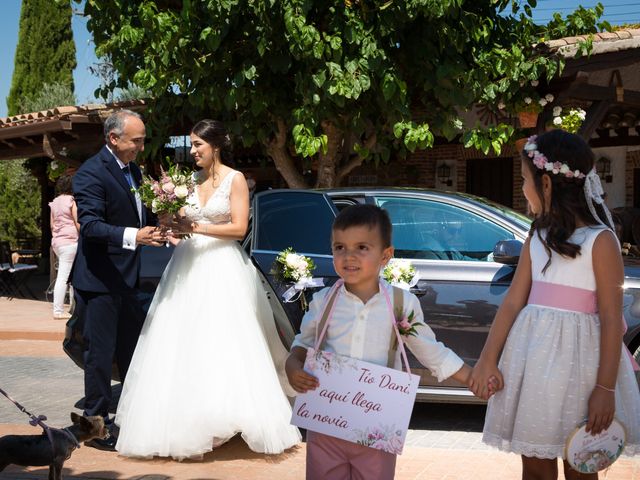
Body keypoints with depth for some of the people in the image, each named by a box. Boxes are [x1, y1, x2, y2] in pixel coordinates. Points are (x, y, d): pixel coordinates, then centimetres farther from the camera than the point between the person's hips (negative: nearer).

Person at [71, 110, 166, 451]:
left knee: (134, 348, 17)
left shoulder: (133, 169, 11)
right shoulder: (91, 173, -17)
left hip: (125, 279, 9)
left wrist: (159, 227, 1)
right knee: (100, 352, 0)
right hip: (99, 280, -9)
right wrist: (133, 236, -38)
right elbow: (90, 225, -26)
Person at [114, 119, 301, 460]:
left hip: (221, 269, -5)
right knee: (183, 347, 1)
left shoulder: (235, 180, -2)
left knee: (224, 348, -8)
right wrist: (175, 225, -7)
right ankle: (186, 425, 6)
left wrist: (195, 227, -14)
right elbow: (185, 221, 15)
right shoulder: (193, 180, 14)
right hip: (189, 266, 5)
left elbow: (238, 227, -10)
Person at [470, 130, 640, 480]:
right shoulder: (537, 237, 9)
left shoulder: (600, 241, -11)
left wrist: (606, 388, -15)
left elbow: (612, 320, -12)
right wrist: (487, 359, 1)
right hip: (533, 356, 6)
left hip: (577, 360, -6)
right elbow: (513, 301, 6)